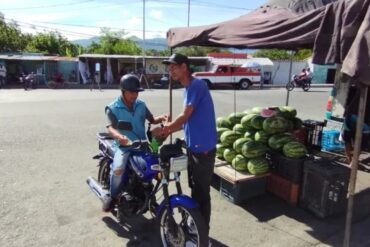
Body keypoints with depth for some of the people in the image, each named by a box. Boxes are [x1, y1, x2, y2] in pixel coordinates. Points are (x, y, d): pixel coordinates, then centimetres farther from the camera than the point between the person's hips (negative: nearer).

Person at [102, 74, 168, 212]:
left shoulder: (141, 105, 8)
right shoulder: (112, 108, -6)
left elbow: (151, 120, 16)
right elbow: (111, 128, -19)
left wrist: (161, 118, -8)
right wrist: (119, 136, -43)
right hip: (123, 145, -4)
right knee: (118, 169, -30)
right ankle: (112, 196, 0)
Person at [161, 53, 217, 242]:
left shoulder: (197, 85, -16)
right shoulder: (187, 88, 14)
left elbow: (185, 116, -18)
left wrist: (165, 128, -4)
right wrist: (168, 130, 9)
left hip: (203, 148, -10)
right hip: (192, 146, 10)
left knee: (202, 192, 2)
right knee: (194, 189, 21)